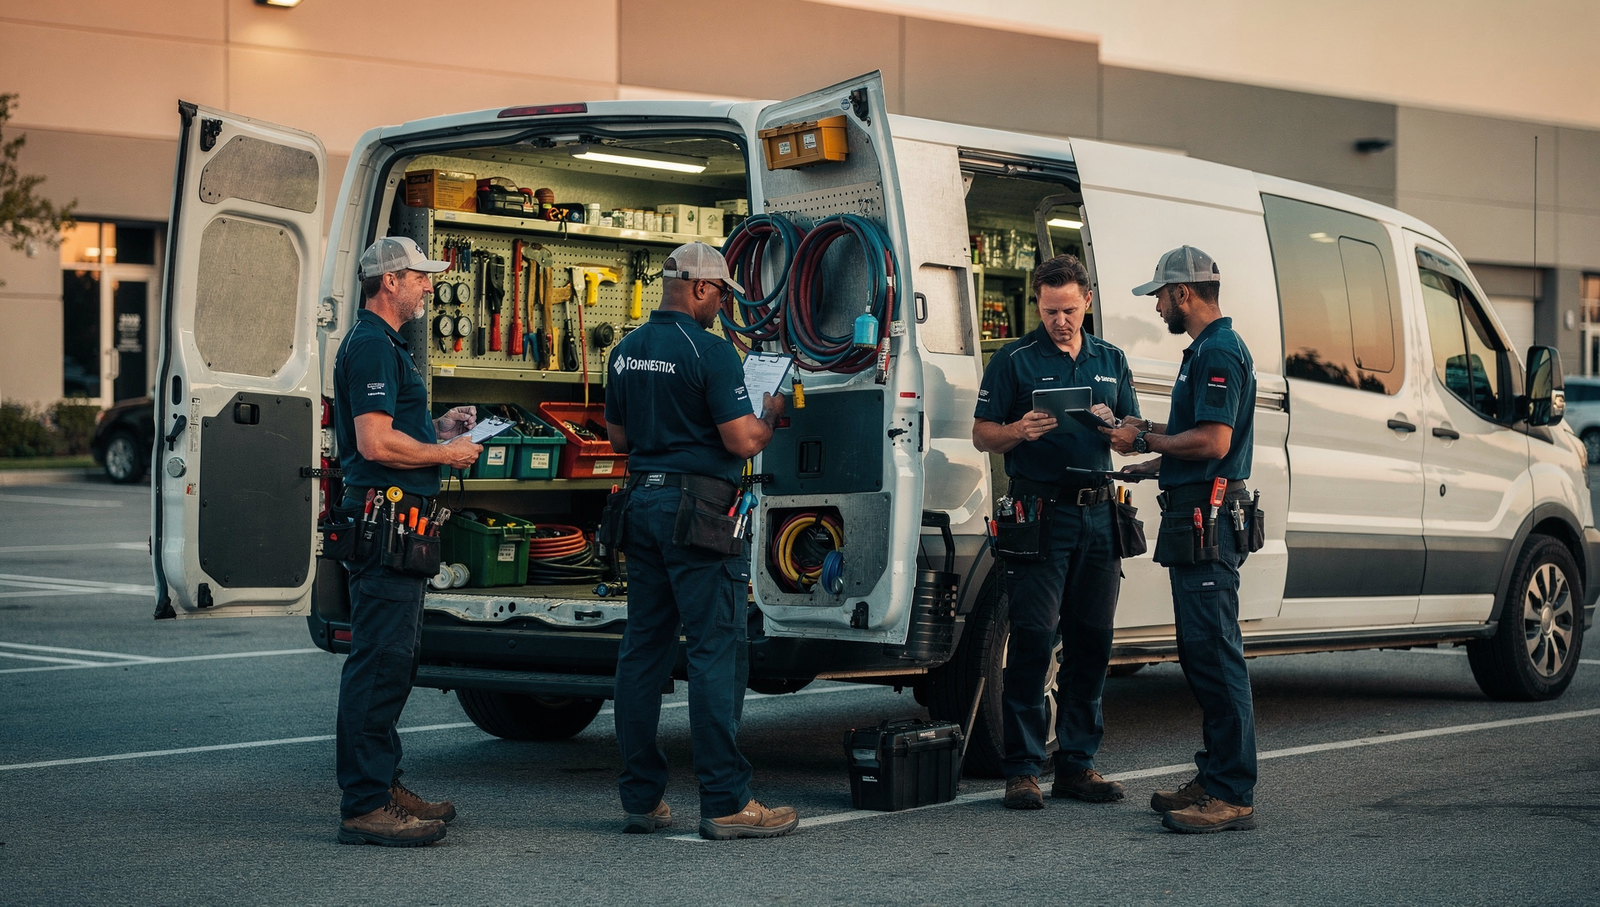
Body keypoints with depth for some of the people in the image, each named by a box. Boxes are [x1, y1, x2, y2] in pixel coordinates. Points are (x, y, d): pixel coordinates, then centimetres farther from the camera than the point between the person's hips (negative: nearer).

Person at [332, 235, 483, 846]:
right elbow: (375, 443, -23)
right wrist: (447, 453, -12)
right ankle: (365, 807, -9)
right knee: (380, 661, -10)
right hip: (384, 517, -11)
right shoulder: (372, 346, -14)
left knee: (392, 659, 16)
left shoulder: (382, 344, 21)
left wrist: (436, 429, 16)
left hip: (394, 522, 11)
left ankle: (382, 789, 24)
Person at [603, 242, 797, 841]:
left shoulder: (627, 352, 12)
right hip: (699, 513, -8)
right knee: (716, 651, -6)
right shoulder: (709, 351, -13)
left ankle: (641, 797, 13)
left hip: (642, 505, 8)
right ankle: (725, 802, -6)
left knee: (643, 649, 10)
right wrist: (771, 415, 4)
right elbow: (743, 441, -15)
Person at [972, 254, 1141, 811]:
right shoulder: (1014, 360, 4)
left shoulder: (1111, 361, 17)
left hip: (1099, 514, 4)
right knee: (1033, 641, -7)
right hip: (1040, 515, -4)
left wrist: (1111, 425, -6)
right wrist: (1019, 431, -18)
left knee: (1091, 641, 6)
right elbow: (982, 434, 3)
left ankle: (1077, 763, 14)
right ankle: (1022, 769, -3)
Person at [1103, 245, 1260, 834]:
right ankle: (1215, 781, 19)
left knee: (1215, 654, -11)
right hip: (1194, 518, 11)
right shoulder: (1206, 350, 21)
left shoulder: (1219, 353, -13)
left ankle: (1232, 796, -10)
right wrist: (1144, 465, 26)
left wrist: (1145, 439, -11)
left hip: (1207, 521, -11)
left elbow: (1212, 442, -22)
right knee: (1202, 655, 13)